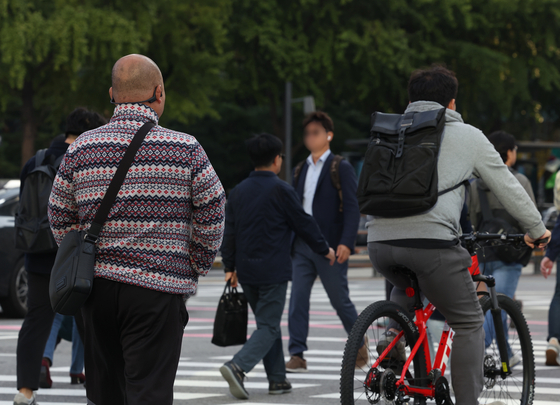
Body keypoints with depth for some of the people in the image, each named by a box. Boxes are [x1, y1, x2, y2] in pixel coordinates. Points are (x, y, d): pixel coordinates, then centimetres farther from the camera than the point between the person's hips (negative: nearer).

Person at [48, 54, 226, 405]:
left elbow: (61, 218, 8)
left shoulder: (82, 149, 4)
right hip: (158, 288, -4)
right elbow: (212, 213, -2)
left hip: (97, 285, 4)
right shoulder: (186, 149, -4)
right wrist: (195, 267, 10)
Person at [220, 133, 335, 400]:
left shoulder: (238, 191, 8)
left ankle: (277, 379, 17)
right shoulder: (281, 190, -11)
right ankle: (238, 367, -24)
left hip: (246, 271, 7)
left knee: (269, 323, 17)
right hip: (273, 271, -7)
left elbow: (229, 232, 9)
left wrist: (230, 266, 15)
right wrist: (325, 250, 9)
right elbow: (304, 224, -5)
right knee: (268, 327, -5)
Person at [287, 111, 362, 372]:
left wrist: (346, 242, -19)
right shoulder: (300, 170, 16)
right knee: (297, 300, -4)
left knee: (340, 300, 4)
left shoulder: (341, 168, -2)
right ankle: (297, 356, -4)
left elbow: (352, 207, -9)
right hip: (302, 246, 5)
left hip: (330, 248, -5)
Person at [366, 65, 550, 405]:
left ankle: (394, 337, 12)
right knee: (469, 324, 10)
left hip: (380, 238, 5)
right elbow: (507, 186, 18)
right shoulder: (467, 136, 12)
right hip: (431, 240, -5)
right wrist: (537, 229, 31)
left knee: (406, 287, 37)